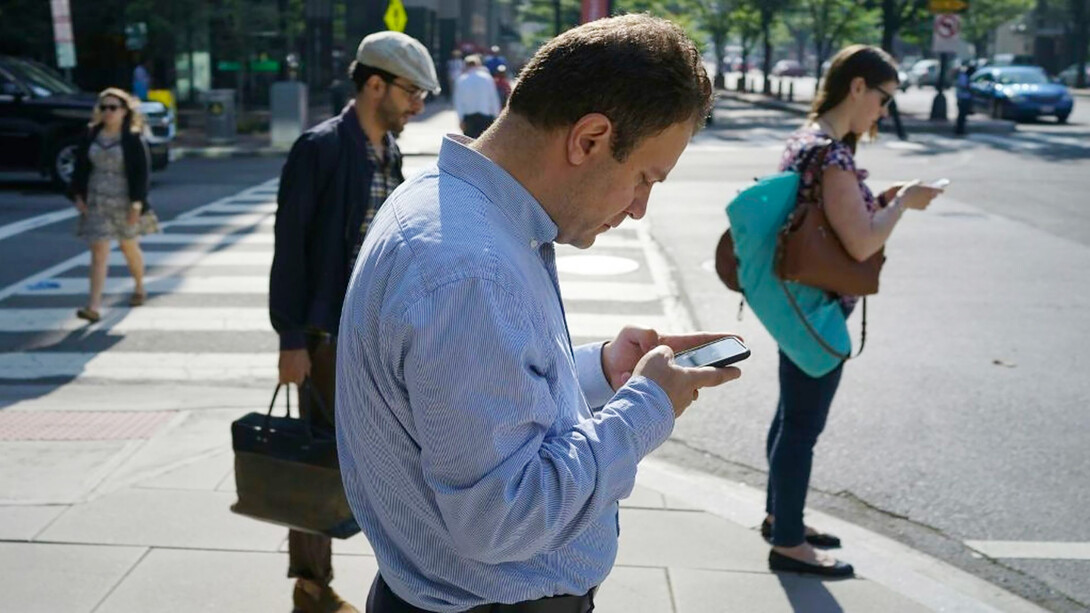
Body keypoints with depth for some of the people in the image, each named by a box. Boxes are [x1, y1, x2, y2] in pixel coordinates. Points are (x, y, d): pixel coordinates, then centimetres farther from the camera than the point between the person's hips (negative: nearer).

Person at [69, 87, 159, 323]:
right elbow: (81, 167, 9)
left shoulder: (134, 139, -9)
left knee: (129, 246, 16)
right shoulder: (91, 135, 3)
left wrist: (137, 203, -16)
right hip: (96, 201, 2)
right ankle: (94, 306, -9)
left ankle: (139, 288, 42)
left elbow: (142, 172, -11)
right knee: (99, 250, -5)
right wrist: (78, 195, 2)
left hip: (124, 202, -2)